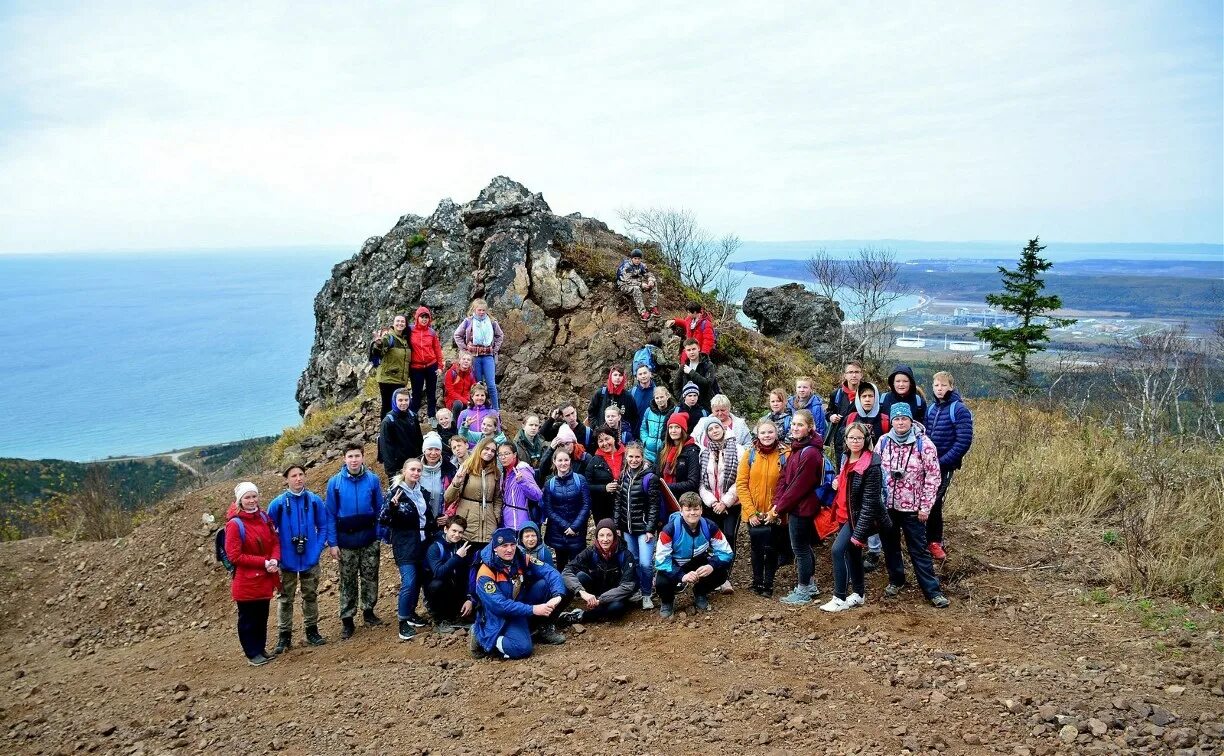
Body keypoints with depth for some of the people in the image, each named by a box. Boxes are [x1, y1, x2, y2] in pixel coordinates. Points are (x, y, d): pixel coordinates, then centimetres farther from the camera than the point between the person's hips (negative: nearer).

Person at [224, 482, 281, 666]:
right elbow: (234, 556, -18)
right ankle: (252, 654, 18)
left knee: (262, 617, 17)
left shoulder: (263, 518, 4)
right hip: (246, 581, -6)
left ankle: (261, 649, 30)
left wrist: (275, 560, -13)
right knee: (248, 619, 7)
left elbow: (275, 541, 7)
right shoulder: (234, 524, -16)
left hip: (265, 579, 6)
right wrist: (263, 562, -20)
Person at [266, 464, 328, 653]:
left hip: (310, 559, 1)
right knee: (286, 599, 9)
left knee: (311, 596, 13)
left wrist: (318, 548, -5)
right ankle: (284, 636, 18)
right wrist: (277, 554, -5)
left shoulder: (315, 501, -6)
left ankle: (312, 631, 26)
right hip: (287, 561, -1)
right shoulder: (278, 503, -10)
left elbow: (323, 526, 4)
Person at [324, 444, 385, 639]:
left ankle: (368, 611, 28)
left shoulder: (373, 480, -7)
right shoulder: (335, 482, -8)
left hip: (370, 540, 0)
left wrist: (382, 537, -1)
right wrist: (332, 542, -7)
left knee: (370, 578, 12)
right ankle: (347, 619, 19)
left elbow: (380, 510, 0)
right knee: (348, 581, 10)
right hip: (346, 542, 0)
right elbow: (330, 515, -3)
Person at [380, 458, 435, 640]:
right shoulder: (395, 492, -11)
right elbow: (383, 521, -15)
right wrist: (392, 506, -32)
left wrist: (433, 531, 14)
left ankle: (411, 612, 29)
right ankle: (403, 622, -3)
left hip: (423, 542, 6)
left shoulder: (422, 492, 8)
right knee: (409, 582, -13)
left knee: (419, 580, 11)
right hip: (405, 545, -6)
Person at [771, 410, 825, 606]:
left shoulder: (810, 453, -22)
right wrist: (778, 502, -4)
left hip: (802, 508, -9)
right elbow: (784, 476, 8)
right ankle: (810, 585, 33)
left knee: (800, 548, 2)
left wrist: (781, 507, -14)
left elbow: (799, 486, -22)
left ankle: (803, 592, 15)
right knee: (804, 546, 19)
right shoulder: (797, 448, 9)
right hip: (797, 507, 9)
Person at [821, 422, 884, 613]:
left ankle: (840, 599, -9)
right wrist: (836, 481, 1)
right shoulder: (846, 459, 5)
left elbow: (869, 502, -22)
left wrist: (859, 533, -24)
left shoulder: (871, 465, -20)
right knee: (852, 553, 17)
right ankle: (859, 594, 33)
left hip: (859, 517, -8)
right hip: (845, 515, 8)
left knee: (837, 550, -17)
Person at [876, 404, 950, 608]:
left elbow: (933, 477, -8)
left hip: (912, 508, -3)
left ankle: (933, 590, 9)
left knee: (918, 550, 1)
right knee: (890, 546, 15)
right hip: (886, 505, 3)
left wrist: (925, 506, -10)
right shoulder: (883, 442, 0)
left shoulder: (924, 444, -10)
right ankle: (896, 580, 32)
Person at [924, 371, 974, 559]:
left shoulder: (959, 410, -9)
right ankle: (933, 539, 18)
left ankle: (934, 541, 10)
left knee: (934, 501, -4)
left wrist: (943, 461, -18)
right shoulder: (931, 408, 9)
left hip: (945, 464, -5)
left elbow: (964, 441, -14)